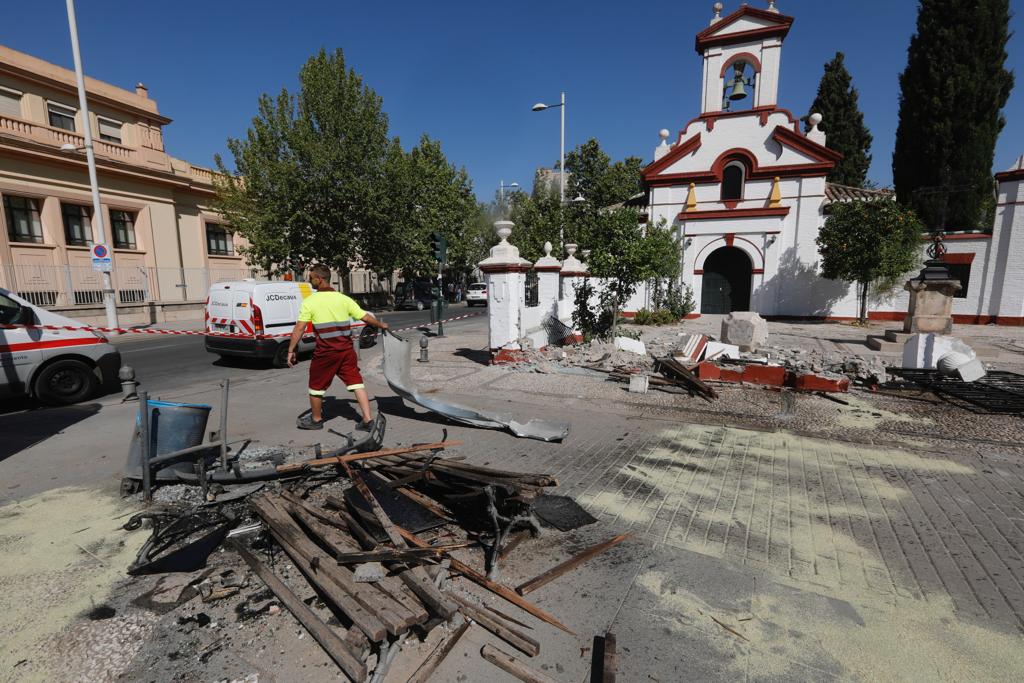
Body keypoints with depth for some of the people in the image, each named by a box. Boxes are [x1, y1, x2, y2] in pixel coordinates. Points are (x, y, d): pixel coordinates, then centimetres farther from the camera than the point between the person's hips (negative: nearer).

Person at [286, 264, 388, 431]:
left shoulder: (310, 301, -5)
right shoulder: (343, 299, 5)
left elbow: (299, 328, -11)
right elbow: (365, 317, 6)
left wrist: (291, 351, -6)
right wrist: (381, 325, 22)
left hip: (325, 352, -3)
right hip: (346, 350, 4)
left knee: (317, 386, 15)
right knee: (355, 382, 8)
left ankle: (316, 419, 32)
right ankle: (368, 419, 4)